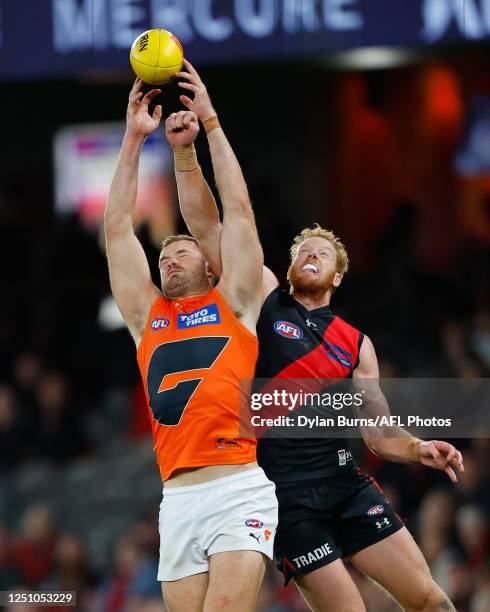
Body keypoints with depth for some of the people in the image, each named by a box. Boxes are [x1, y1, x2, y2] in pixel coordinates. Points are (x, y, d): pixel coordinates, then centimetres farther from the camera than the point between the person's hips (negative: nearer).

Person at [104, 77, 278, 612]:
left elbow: (238, 209, 12)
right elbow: (117, 226, 19)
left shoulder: (232, 304, 15)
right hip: (178, 500, 4)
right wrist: (135, 136, 17)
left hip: (241, 490, -4)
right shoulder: (147, 316, 21)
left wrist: (209, 123, 13)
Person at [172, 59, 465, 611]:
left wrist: (419, 449, -7)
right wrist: (188, 142, -8)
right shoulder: (264, 301, 8)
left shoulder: (356, 345, 15)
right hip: (285, 493, -3)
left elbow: (378, 434, 14)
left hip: (344, 481, 3)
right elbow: (204, 224, 0)